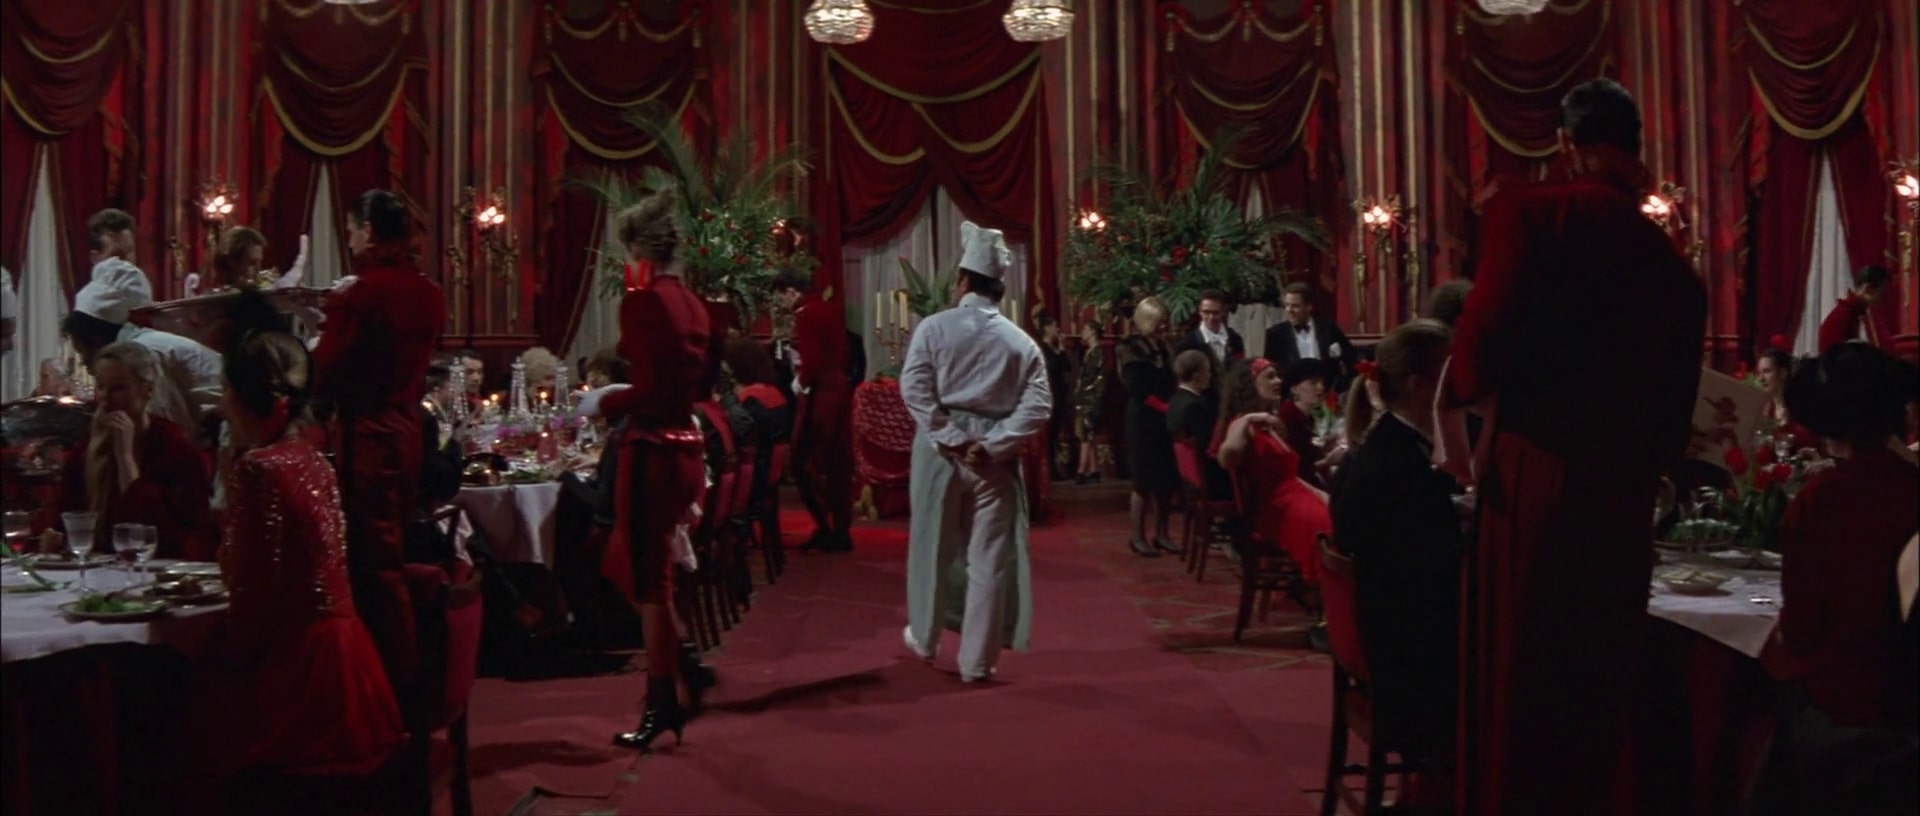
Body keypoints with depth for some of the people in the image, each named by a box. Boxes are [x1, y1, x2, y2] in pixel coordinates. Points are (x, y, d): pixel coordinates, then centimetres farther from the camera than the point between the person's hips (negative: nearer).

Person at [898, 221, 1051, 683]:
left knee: (933, 545, 16)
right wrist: (991, 445, -11)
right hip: (994, 457, 1)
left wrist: (951, 439, -11)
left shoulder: (935, 327, -3)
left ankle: (924, 638, 32)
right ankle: (977, 660, 11)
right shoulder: (1021, 342, 3)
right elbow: (1038, 405, -7)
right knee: (989, 557, 7)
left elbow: (914, 389, -12)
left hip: (941, 451, 0)